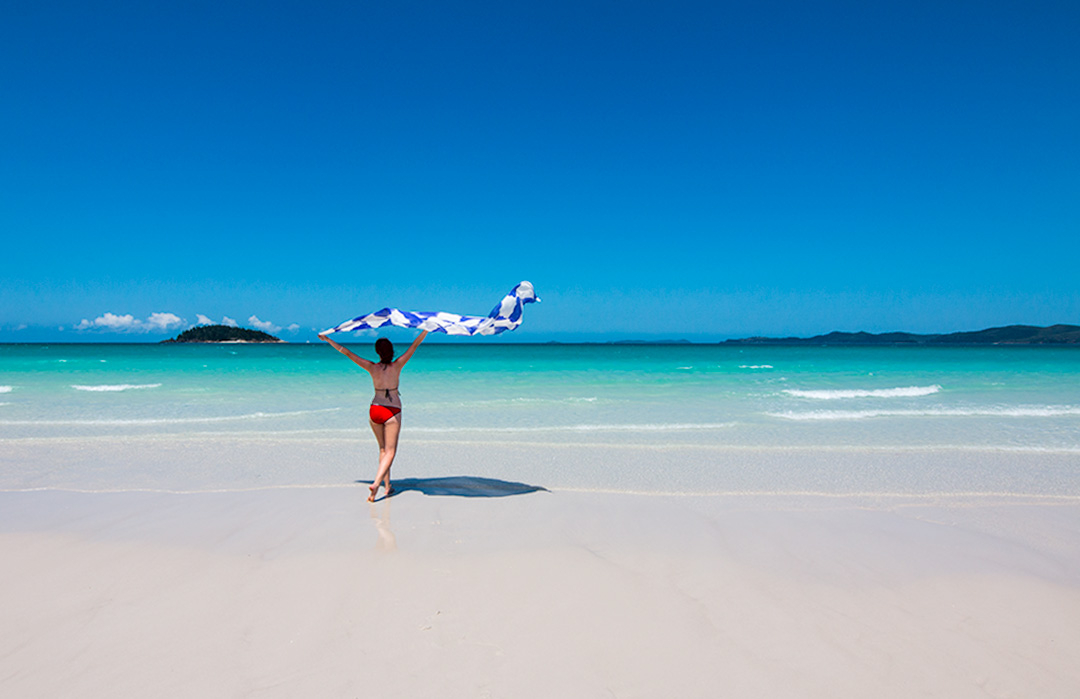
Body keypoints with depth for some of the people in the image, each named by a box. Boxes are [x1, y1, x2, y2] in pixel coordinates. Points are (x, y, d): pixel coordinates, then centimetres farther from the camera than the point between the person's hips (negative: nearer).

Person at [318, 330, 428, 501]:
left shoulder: (372, 367, -4)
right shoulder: (397, 365, -8)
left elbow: (347, 353, 0)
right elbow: (414, 345, -6)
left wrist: (328, 339, 7)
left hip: (374, 410, 3)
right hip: (392, 411, -3)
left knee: (383, 449, 18)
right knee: (390, 452, 0)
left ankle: (387, 486, 20)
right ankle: (376, 483, -19)